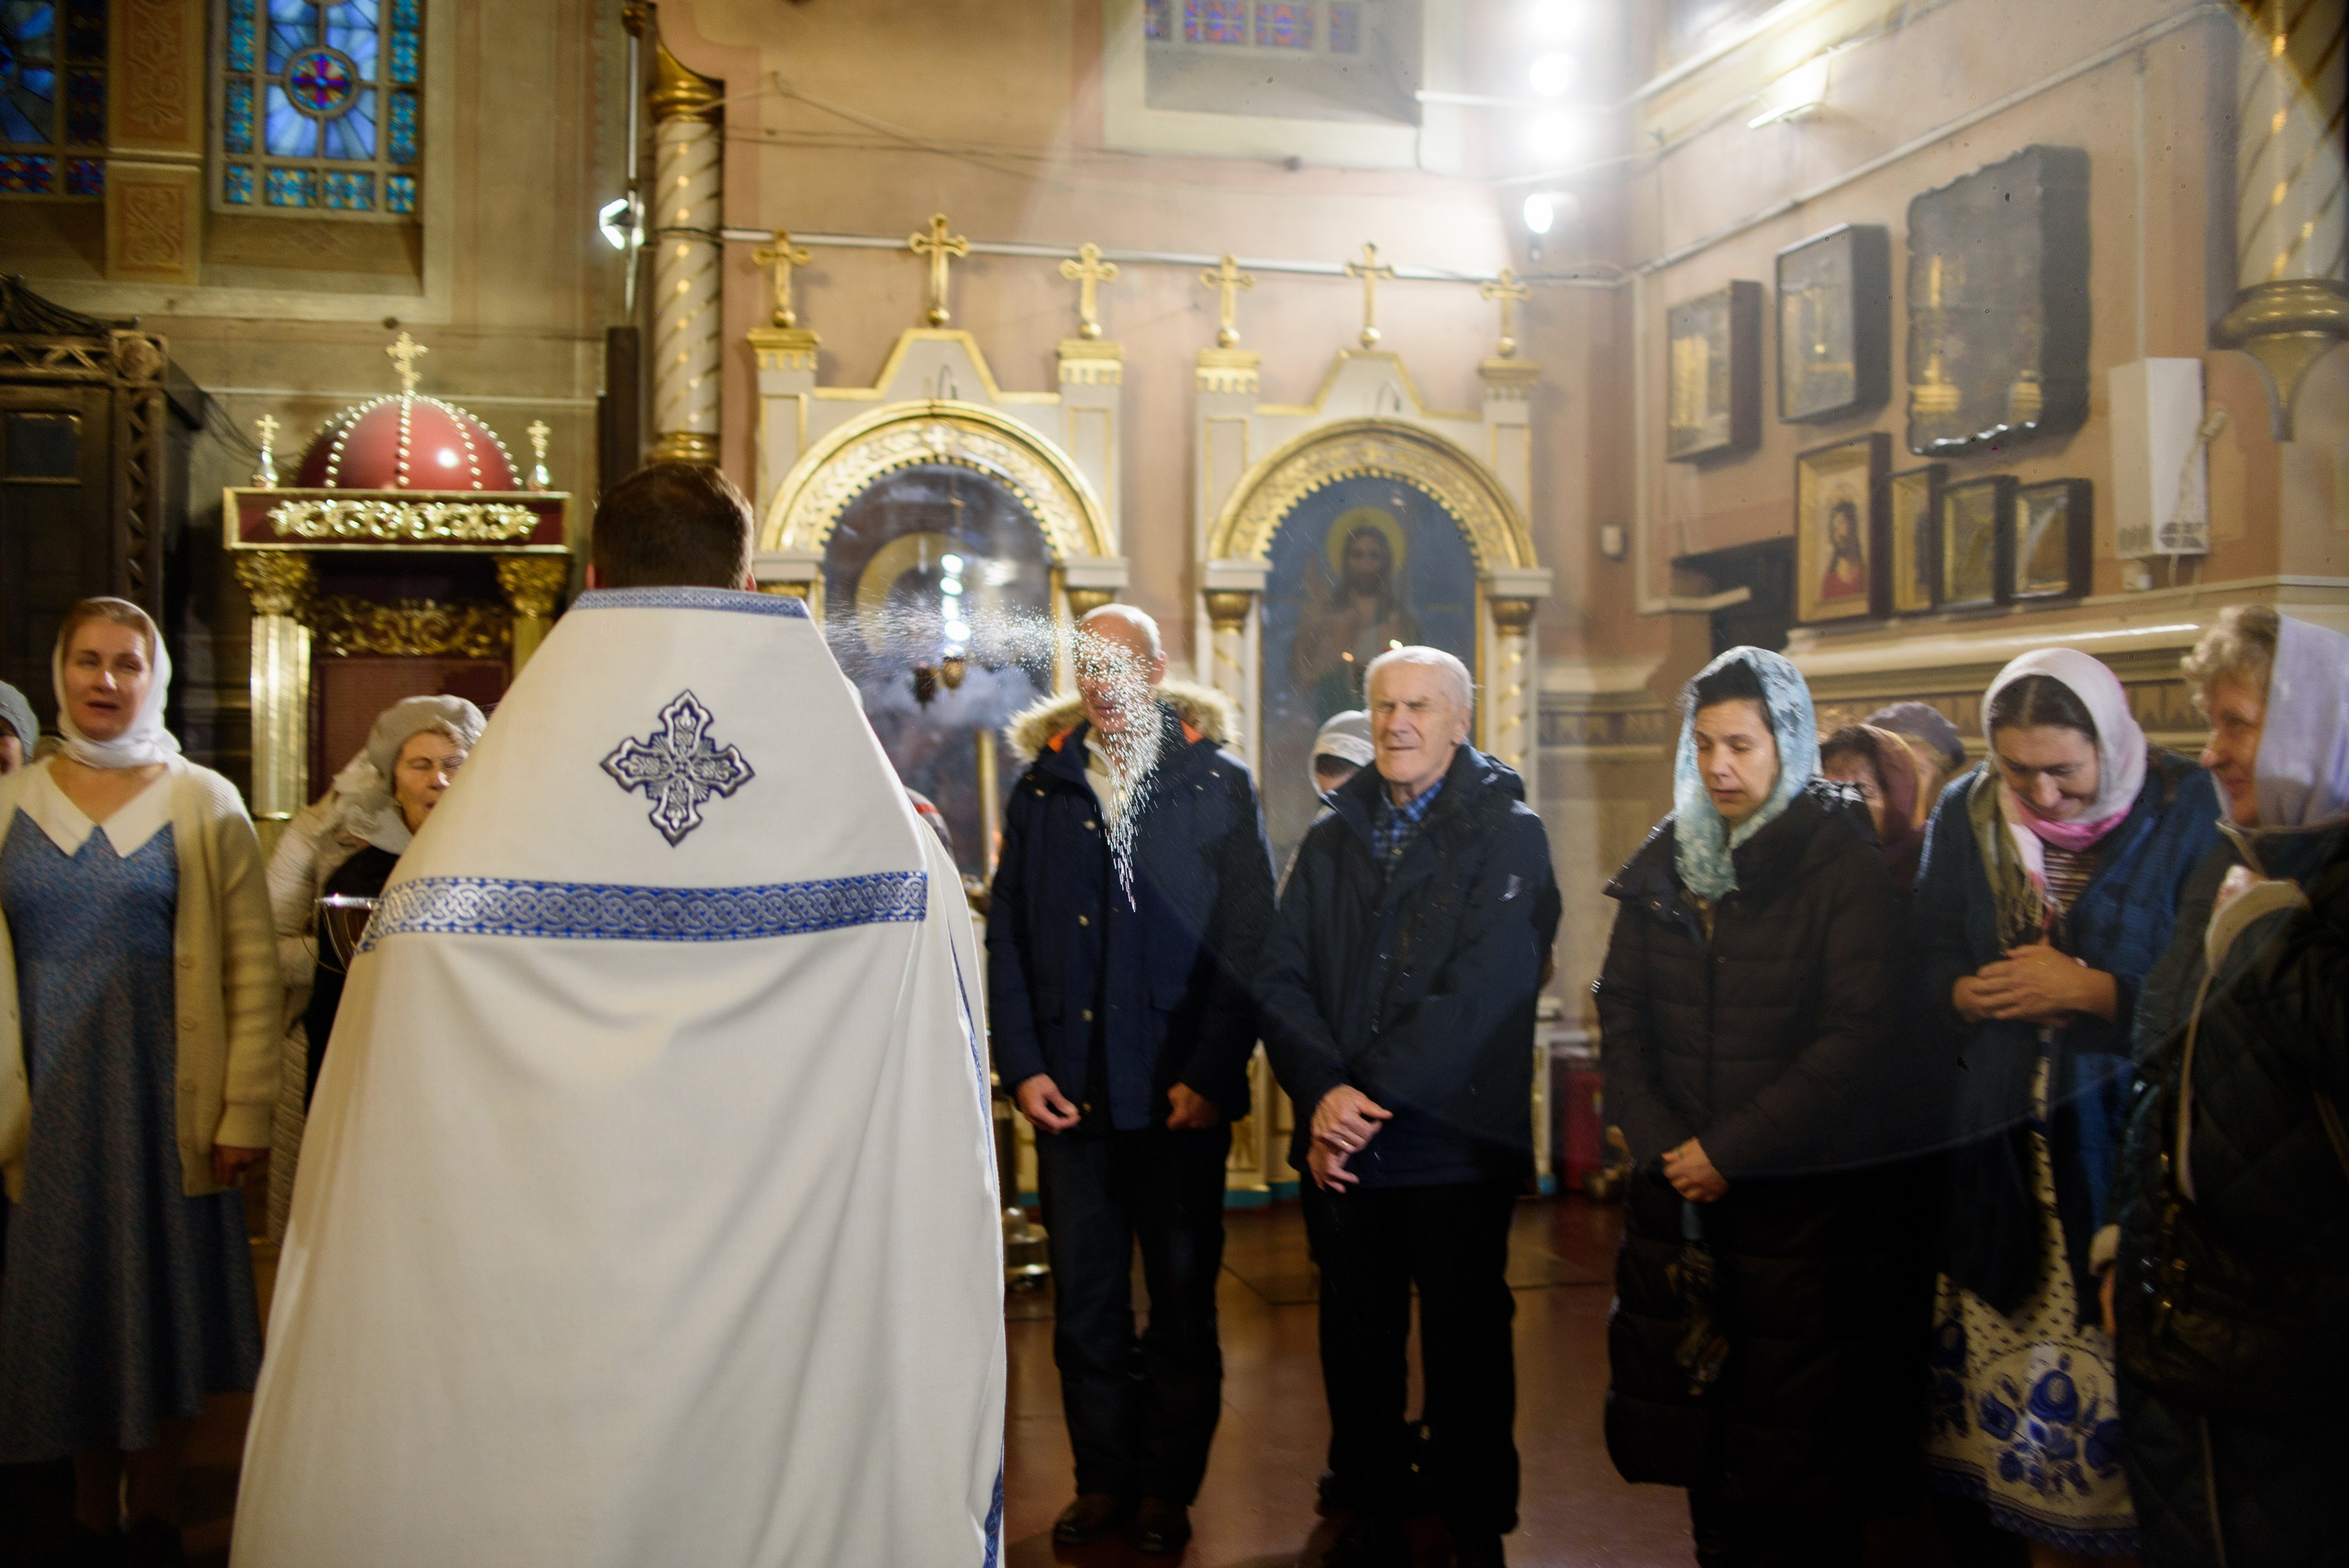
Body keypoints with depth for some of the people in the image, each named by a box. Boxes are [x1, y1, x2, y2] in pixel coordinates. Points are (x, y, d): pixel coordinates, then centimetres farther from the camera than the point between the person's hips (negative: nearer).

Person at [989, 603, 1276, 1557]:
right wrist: (1022, 1066, -2)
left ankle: (1169, 1488, 21)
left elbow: (1247, 938, -4)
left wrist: (1212, 1075, -11)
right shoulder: (1041, 789, 10)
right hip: (1071, 1092, 3)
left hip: (1180, 1094, -2)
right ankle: (1105, 1479, 24)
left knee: (1182, 1300, 7)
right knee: (1084, 1302, 9)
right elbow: (1006, 940, 8)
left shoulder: (1217, 785, 2)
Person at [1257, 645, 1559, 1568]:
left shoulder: (1507, 834, -4)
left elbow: (1482, 991, -15)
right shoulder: (1332, 839, 10)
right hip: (1341, 1150, 4)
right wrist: (1323, 1094, -15)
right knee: (1356, 1344, 13)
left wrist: (1372, 1097, -19)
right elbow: (1282, 980, 2)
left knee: (1465, 1351, 6)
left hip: (1457, 1145, -4)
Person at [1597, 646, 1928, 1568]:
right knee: (1700, 1427, 11)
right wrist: (1659, 1145, -7)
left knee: (1800, 1446, 3)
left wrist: (1729, 1149, -16)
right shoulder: (1663, 864, 9)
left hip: (1812, 1205, -4)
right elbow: (1621, 1016, 7)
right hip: (1682, 1195, 5)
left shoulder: (1844, 863, -7)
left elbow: (1860, 1036, -15)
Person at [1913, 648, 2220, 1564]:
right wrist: (1975, 995, -10)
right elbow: (1927, 963, 9)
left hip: (2127, 1150, -3)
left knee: (2122, 1380, -2)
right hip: (2003, 1150, 4)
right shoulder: (1965, 815, 5)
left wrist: (2091, 991, -17)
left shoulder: (2186, 812, -7)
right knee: (2015, 1375, 10)